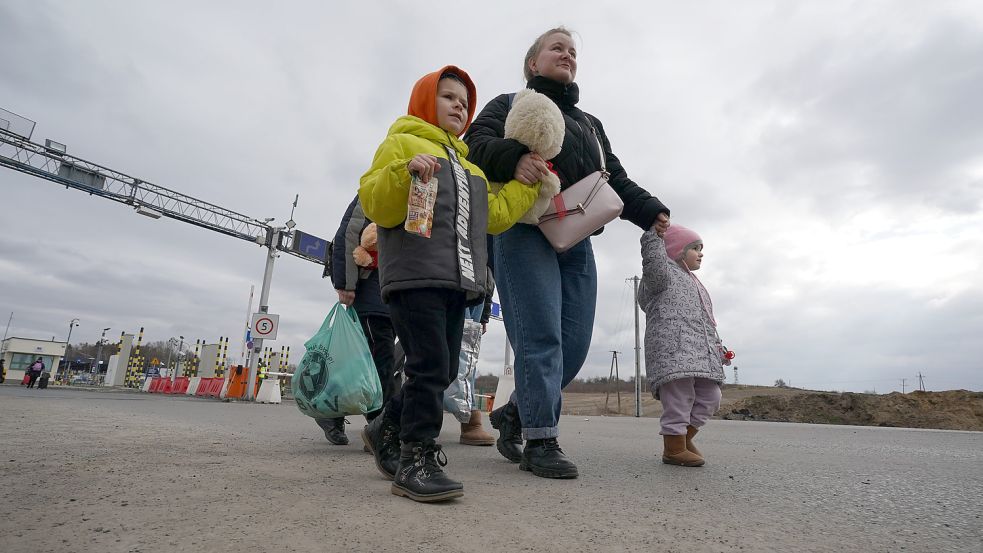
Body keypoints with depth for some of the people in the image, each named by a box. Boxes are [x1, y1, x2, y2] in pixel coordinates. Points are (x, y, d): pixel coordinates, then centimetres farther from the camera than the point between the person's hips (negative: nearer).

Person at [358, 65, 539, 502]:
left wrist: (529, 183, 22)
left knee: (444, 370, 8)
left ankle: (387, 430, 26)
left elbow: (494, 215, 25)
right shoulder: (401, 143, 8)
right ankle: (416, 458, -2)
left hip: (457, 281, 7)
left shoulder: (467, 164, 29)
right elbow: (374, 205, -5)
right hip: (415, 276, -7)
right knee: (430, 366, -14)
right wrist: (405, 171, -21)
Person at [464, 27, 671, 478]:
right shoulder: (510, 104, 16)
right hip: (524, 232, -6)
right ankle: (540, 442, -3)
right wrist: (514, 157, -23)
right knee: (541, 334, -13)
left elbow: (616, 179, 23)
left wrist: (650, 211, 6)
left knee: (574, 342, 0)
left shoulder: (590, 124, 31)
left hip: (576, 240, 6)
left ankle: (515, 412, 18)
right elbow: (476, 144, -2)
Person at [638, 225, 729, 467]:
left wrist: (718, 347, 24)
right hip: (673, 350, -9)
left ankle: (684, 436, 25)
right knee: (678, 401, -8)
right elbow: (653, 263, -23)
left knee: (710, 397, 9)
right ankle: (674, 448, 6)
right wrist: (655, 234, -20)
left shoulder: (694, 285, 32)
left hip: (701, 355, 10)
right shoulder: (665, 273, 4)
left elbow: (705, 322, 33)